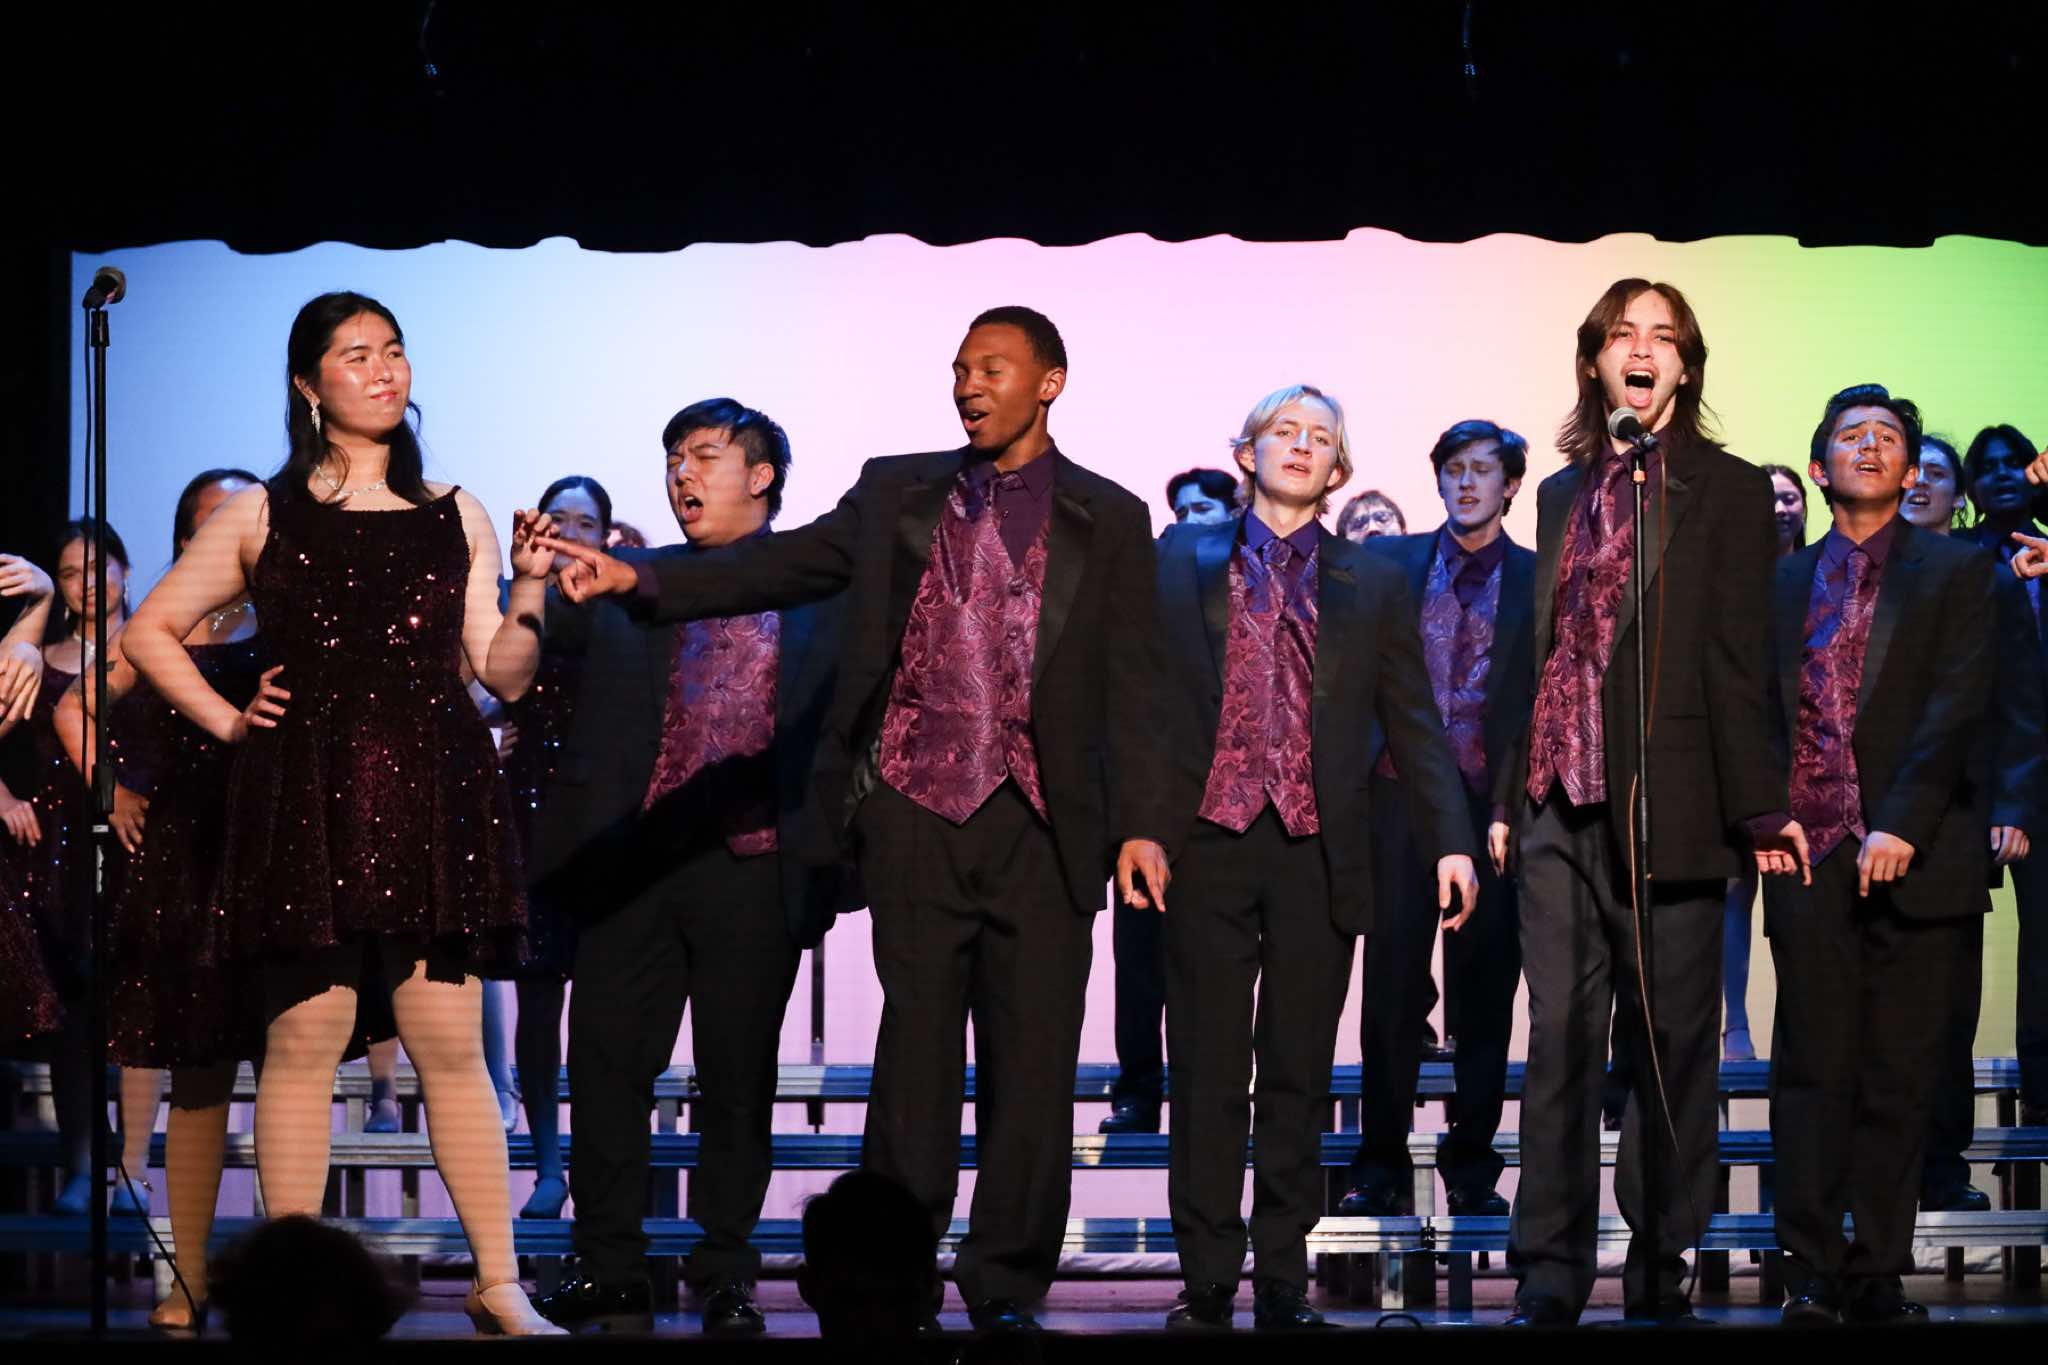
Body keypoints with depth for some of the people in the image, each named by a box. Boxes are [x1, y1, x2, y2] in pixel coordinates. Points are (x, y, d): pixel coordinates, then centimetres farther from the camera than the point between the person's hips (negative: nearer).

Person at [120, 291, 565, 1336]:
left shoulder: (454, 519, 12)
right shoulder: (260, 519, 7)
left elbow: (503, 674, 9)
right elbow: (150, 632, 14)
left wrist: (531, 587, -6)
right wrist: (228, 721, 5)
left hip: (434, 798, 1)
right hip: (307, 803, -1)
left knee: (451, 1041, -2)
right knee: (304, 1036, -2)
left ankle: (499, 1286, 2)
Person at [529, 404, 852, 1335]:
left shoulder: (821, 592, 6)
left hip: (752, 872, -2)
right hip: (633, 866, 2)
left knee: (739, 1083, 4)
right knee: (606, 1067, 1)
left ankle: (727, 1281, 14)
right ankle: (609, 1275, 10)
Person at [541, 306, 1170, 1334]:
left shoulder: (1107, 521, 7)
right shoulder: (897, 494, 12)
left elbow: (1130, 686, 3)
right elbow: (783, 565, 4)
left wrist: (1137, 824, -5)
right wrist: (638, 580, -10)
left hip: (1039, 824, -1)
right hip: (914, 812, 1)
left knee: (1031, 1064, 2)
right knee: (916, 1049, 1)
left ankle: (1004, 1289, 12)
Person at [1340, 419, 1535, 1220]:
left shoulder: (1538, 581, 6)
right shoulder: (1389, 562, 9)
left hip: (1495, 811, 0)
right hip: (1402, 798, 0)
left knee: (1483, 1001, 4)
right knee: (1392, 991, 2)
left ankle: (1471, 1169, 12)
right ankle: (1381, 1167, 9)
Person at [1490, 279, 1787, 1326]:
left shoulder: (1727, 491, 2)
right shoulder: (1564, 493, 16)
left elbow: (1738, 661, -3)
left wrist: (1756, 809, -7)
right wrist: (1509, 798, 13)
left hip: (1666, 806, -4)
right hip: (1563, 807, 4)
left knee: (1671, 1044, 1)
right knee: (1559, 1036, 1)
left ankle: (1663, 1268, 9)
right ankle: (1552, 1271, 4)